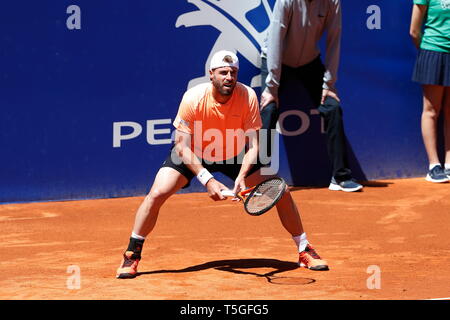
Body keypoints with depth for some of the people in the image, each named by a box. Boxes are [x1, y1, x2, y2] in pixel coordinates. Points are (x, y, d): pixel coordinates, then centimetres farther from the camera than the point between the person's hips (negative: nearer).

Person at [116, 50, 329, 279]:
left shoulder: (248, 96, -25)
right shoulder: (193, 98, -29)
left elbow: (252, 144, -22)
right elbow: (182, 146, -26)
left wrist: (241, 176, -39)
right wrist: (207, 179, -36)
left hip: (236, 156, 2)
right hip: (193, 155, -2)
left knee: (281, 191, -8)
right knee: (157, 194, -20)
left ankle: (305, 251, 11)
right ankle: (131, 256, -3)